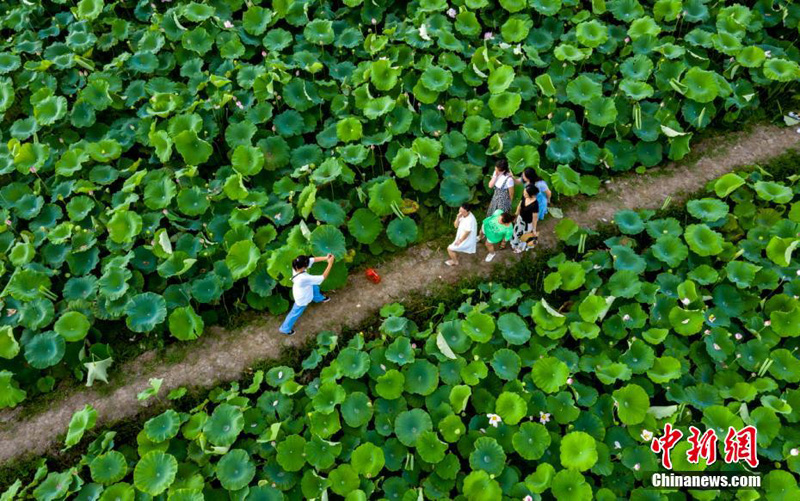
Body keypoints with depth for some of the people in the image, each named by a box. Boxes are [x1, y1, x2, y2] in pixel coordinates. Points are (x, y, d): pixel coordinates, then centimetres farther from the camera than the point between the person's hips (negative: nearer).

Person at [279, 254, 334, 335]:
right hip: (302, 298, -7)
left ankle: (319, 299, 72)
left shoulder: (297, 265, -31)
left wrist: (326, 258, -34)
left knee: (315, 288, 36)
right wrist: (330, 264, -39)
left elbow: (312, 259, -22)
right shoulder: (304, 278, -49)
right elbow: (323, 277, -41)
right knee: (295, 313, 19)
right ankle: (285, 329, 44)